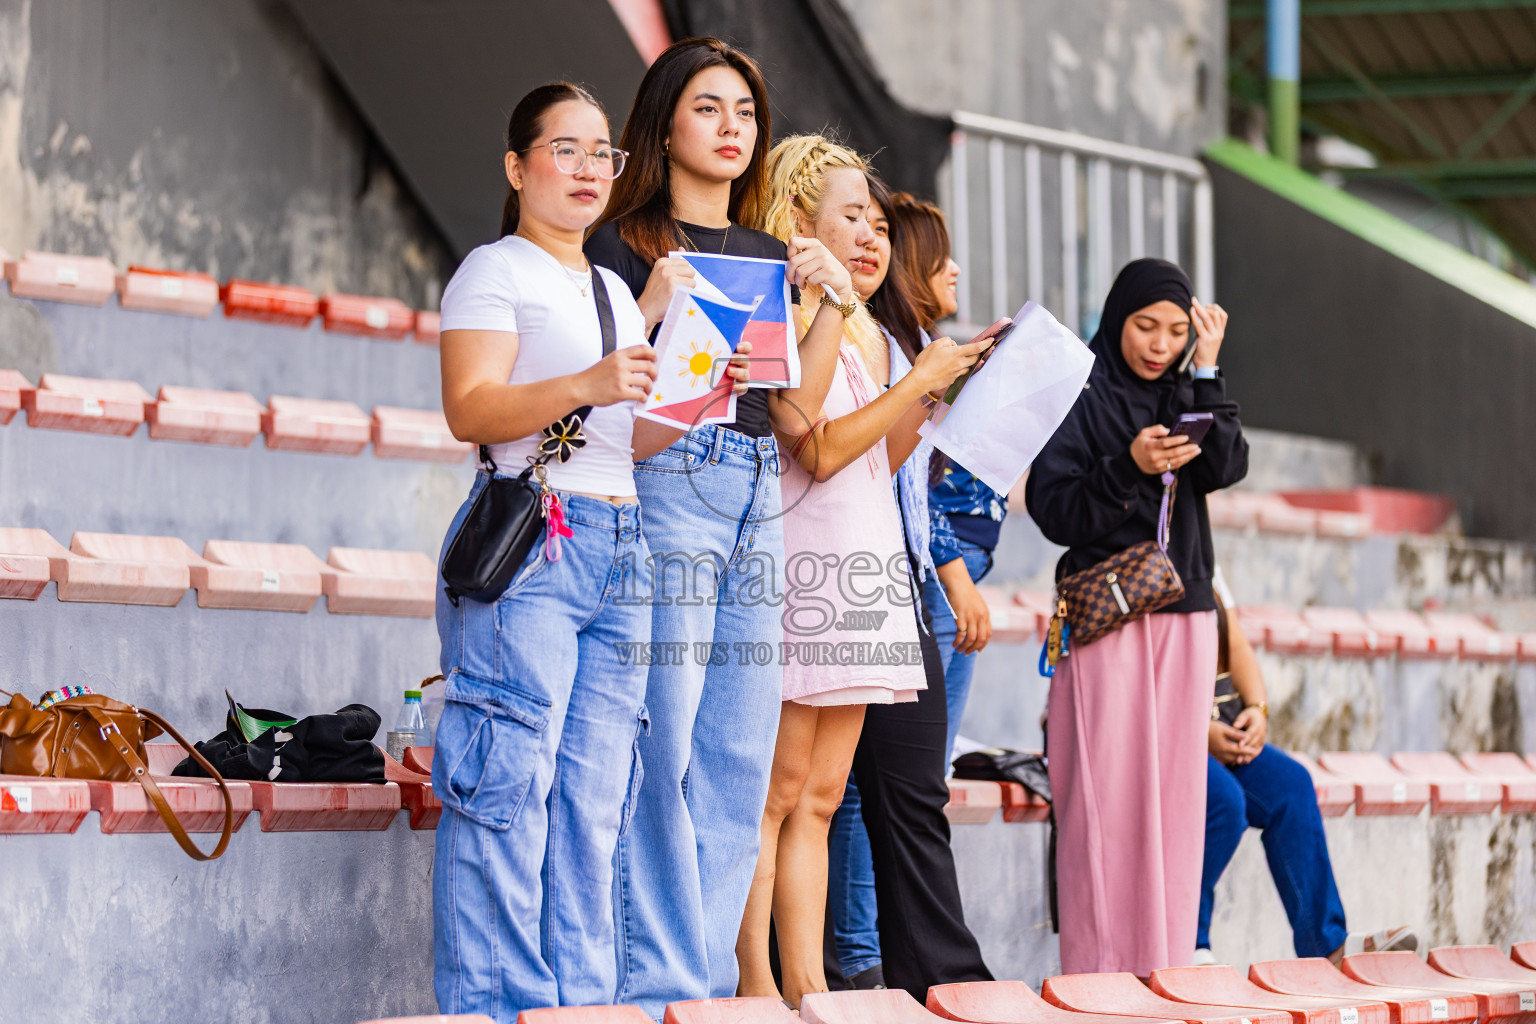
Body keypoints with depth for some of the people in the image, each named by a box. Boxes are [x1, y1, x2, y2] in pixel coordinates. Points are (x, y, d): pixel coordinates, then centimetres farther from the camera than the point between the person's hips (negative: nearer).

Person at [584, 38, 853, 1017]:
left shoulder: (770, 255, 20)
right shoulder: (625, 245, 2)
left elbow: (796, 412, 14)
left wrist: (831, 302, 4)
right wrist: (654, 314, -19)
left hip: (758, 502, 7)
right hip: (667, 487, -7)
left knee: (740, 757, 4)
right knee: (663, 747, -10)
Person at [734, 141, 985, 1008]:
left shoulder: (864, 329, 18)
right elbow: (821, 451, -16)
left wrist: (931, 398, 8)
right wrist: (919, 381, -10)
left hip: (863, 570, 9)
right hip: (799, 568, -9)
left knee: (821, 797, 6)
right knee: (777, 791, -8)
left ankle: (808, 986, 6)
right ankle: (757, 987, -7)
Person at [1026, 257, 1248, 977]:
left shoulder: (1184, 395, 15)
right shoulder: (1079, 397, 0)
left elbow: (1226, 467, -3)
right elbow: (1055, 513, -7)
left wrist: (1205, 371, -5)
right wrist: (1129, 467, -20)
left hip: (1185, 614, 5)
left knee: (1173, 790, 3)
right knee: (1106, 791, -10)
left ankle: (1163, 968, 5)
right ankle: (1099, 966, -9)